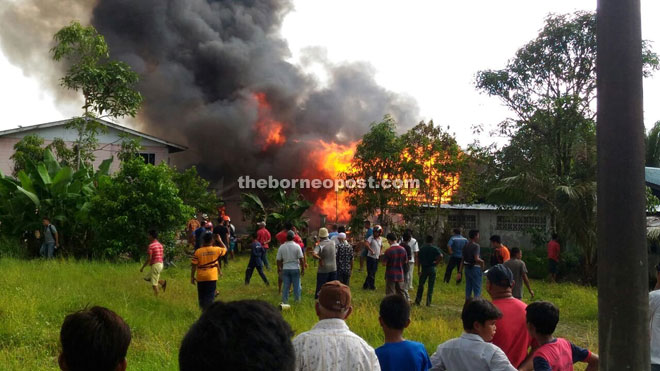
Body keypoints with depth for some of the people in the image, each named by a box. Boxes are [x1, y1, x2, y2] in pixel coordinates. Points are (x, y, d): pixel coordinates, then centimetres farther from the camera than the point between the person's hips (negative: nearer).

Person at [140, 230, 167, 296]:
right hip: (161, 264, 9)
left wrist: (142, 267, -7)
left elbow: (149, 258, -16)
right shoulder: (160, 245, 13)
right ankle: (163, 282, 7)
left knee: (154, 283, -1)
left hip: (155, 265, -8)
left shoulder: (151, 246, -13)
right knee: (147, 278, 20)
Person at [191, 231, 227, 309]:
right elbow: (225, 249, 16)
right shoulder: (216, 250, -5)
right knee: (210, 297, 1)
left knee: (201, 297, 14)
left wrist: (192, 277, 4)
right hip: (212, 277, 0)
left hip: (201, 278, 1)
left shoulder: (198, 251, -6)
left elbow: (193, 266, -5)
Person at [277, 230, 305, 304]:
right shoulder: (297, 246, -8)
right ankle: (297, 301, 13)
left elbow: (278, 259, 2)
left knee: (285, 286, 8)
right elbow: (301, 259, -10)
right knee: (296, 286, 7)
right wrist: (303, 269, -2)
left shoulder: (281, 247, -2)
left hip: (285, 269, 2)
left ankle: (285, 301, 11)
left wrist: (278, 268, 16)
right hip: (295, 268, -2)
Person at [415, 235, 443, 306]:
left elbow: (418, 260, 2)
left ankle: (418, 300, 15)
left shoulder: (422, 249, 3)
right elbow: (441, 256, -20)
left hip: (424, 268, 2)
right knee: (430, 286, 5)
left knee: (421, 285, 14)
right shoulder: (435, 248, -4)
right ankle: (428, 302, 5)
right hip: (432, 268, -2)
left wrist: (419, 270, 7)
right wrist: (436, 262, -5)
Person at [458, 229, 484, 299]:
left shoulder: (466, 246, 10)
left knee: (468, 289, 13)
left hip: (467, 268, 7)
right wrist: (482, 262, -5)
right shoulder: (476, 246, -14)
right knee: (477, 289, 0)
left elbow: (462, 260, 10)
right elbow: (476, 259, -26)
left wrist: (460, 272, 11)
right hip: (475, 269, -7)